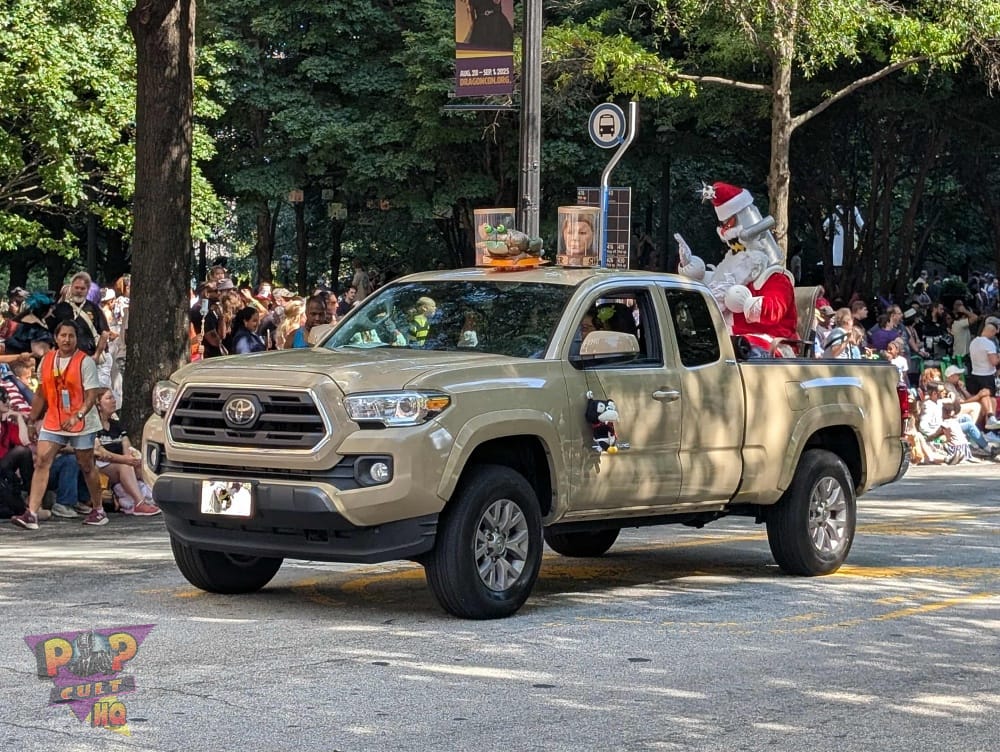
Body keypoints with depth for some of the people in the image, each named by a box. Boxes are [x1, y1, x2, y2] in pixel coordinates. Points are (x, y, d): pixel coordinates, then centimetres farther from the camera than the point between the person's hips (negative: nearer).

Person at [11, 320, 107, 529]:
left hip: (81, 424, -4)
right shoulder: (46, 361, 7)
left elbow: (92, 394, -14)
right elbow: (41, 394, 16)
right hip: (53, 423, 4)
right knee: (41, 462, -9)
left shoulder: (85, 362, -8)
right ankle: (31, 514, -15)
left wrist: (78, 416, -28)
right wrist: (32, 421, 13)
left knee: (87, 466, 6)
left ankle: (98, 511, 23)